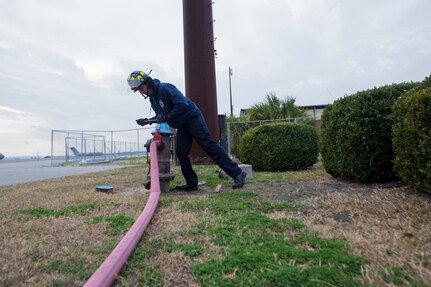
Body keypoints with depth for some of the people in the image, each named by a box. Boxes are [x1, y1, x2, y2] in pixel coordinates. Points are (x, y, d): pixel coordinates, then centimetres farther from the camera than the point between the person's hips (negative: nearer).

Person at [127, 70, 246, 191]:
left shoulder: (165, 88, -17)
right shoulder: (152, 98, 12)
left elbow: (183, 104, -25)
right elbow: (161, 116, 19)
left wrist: (166, 116, -20)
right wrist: (147, 120, 3)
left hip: (192, 117, -9)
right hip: (182, 126, 9)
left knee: (210, 146, -12)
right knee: (181, 153, 0)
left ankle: (237, 173, -9)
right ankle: (191, 183, 11)